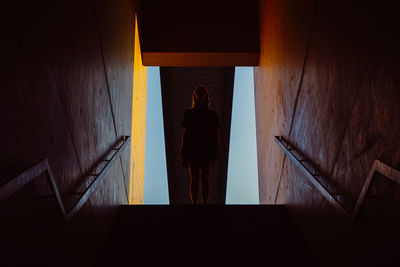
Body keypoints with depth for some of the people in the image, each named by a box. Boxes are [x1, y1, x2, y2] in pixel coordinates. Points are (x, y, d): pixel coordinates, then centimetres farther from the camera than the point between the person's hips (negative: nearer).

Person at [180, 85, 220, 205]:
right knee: (194, 179, -1)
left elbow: (215, 133, 7)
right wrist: (183, 153, 2)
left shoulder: (212, 114, 8)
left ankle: (205, 203, 2)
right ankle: (194, 203, 3)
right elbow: (185, 132, 8)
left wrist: (217, 152, 1)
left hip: (207, 151, 0)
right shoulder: (189, 113, 9)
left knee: (205, 178, -2)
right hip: (192, 150, 0)